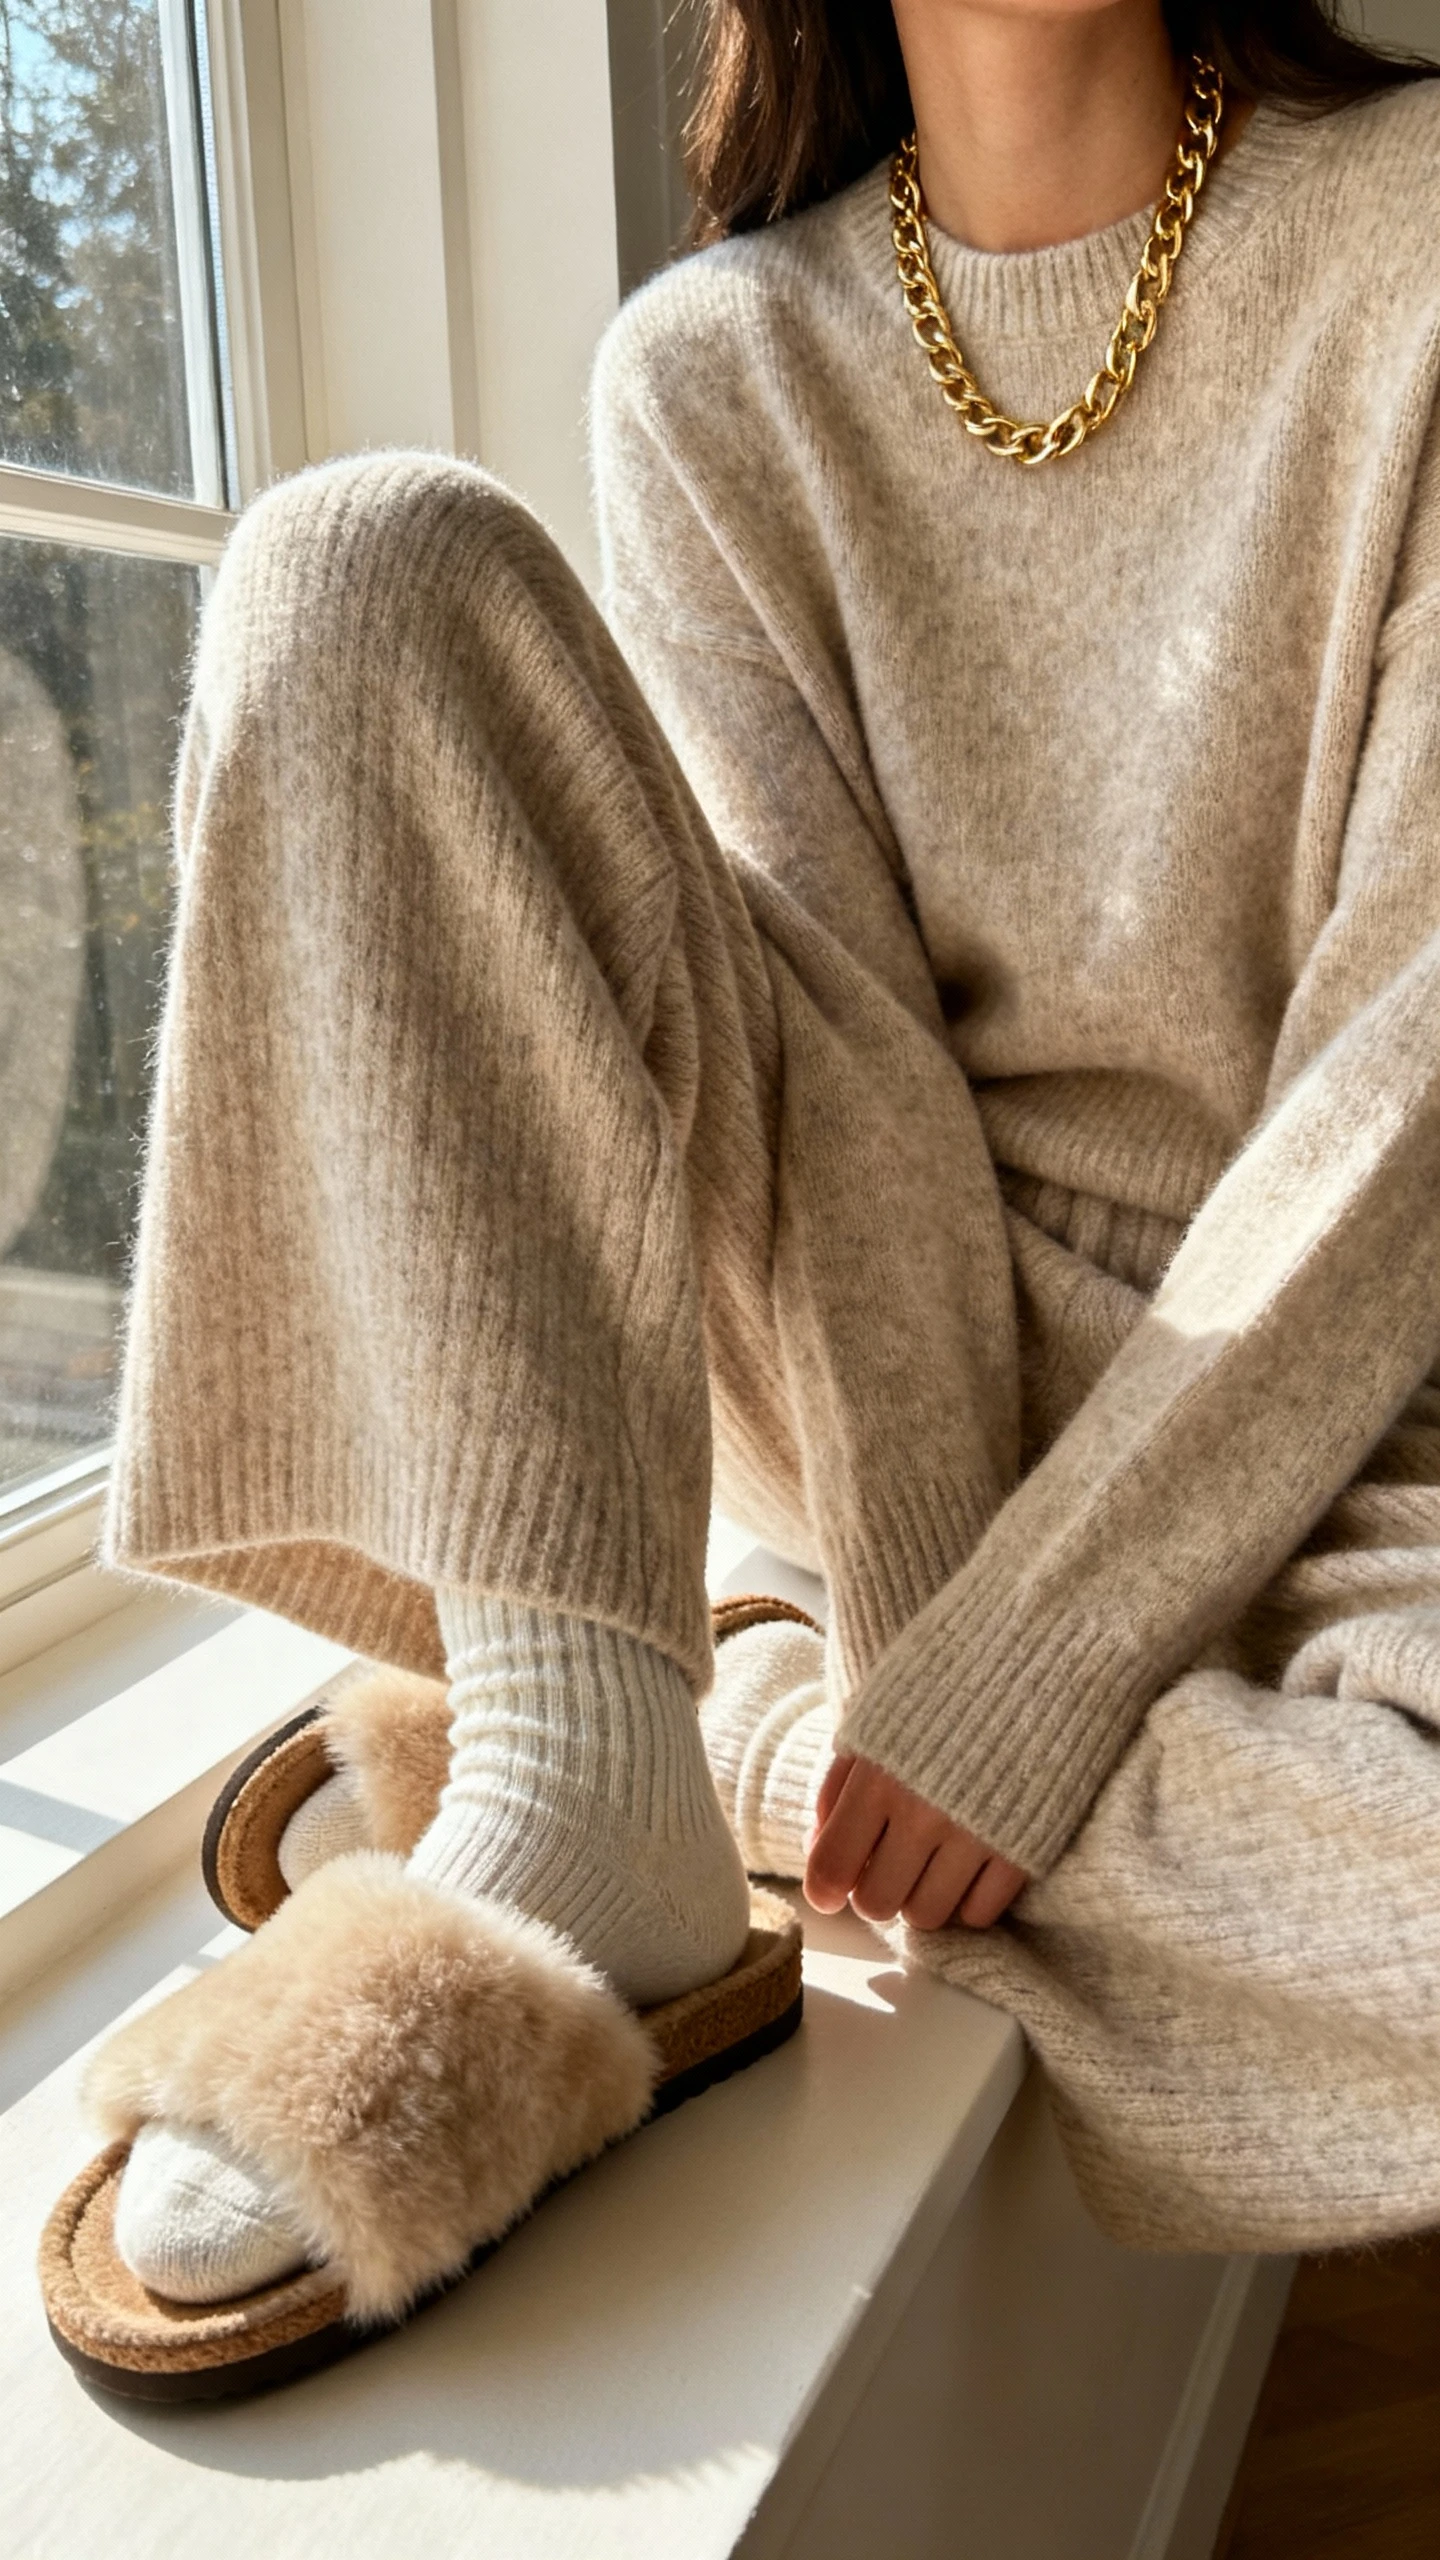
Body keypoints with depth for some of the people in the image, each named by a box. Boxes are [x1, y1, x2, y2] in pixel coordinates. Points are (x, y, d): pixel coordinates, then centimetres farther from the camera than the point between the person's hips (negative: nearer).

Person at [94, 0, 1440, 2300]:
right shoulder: (716, 369, 5)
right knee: (368, 562, -15)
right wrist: (940, 1629, -20)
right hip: (926, 1359, 2)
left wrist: (1014, 1675, -18)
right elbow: (831, 1006, -7)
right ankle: (572, 1785, -24)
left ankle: (761, 1751, -9)